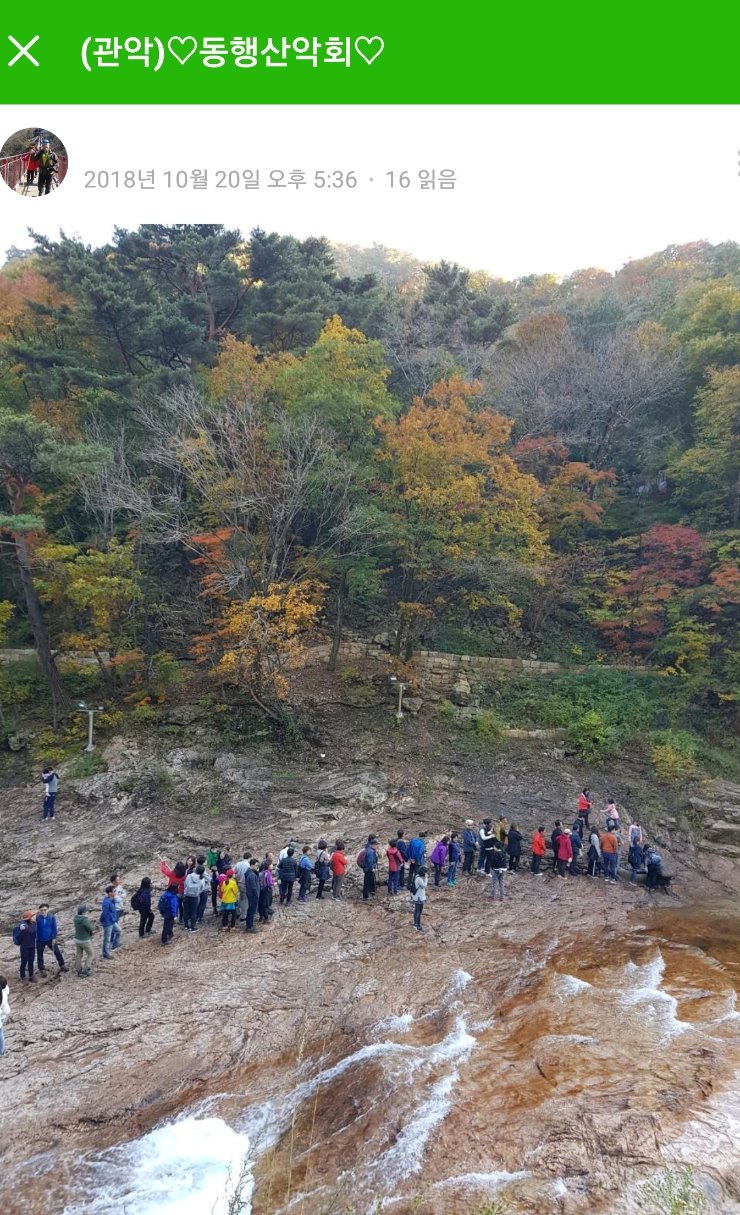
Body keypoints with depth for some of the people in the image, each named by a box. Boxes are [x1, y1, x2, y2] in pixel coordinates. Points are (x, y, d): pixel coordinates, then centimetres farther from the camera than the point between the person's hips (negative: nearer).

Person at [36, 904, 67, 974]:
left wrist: (54, 938, -6)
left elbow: (54, 928, -5)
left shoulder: (52, 917, -12)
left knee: (57, 952, 10)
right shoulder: (37, 918, -18)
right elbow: (36, 929, -10)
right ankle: (41, 969, 32)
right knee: (40, 955, 12)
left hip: (50, 939, 2)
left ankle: (62, 966, 28)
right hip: (40, 940, -1)